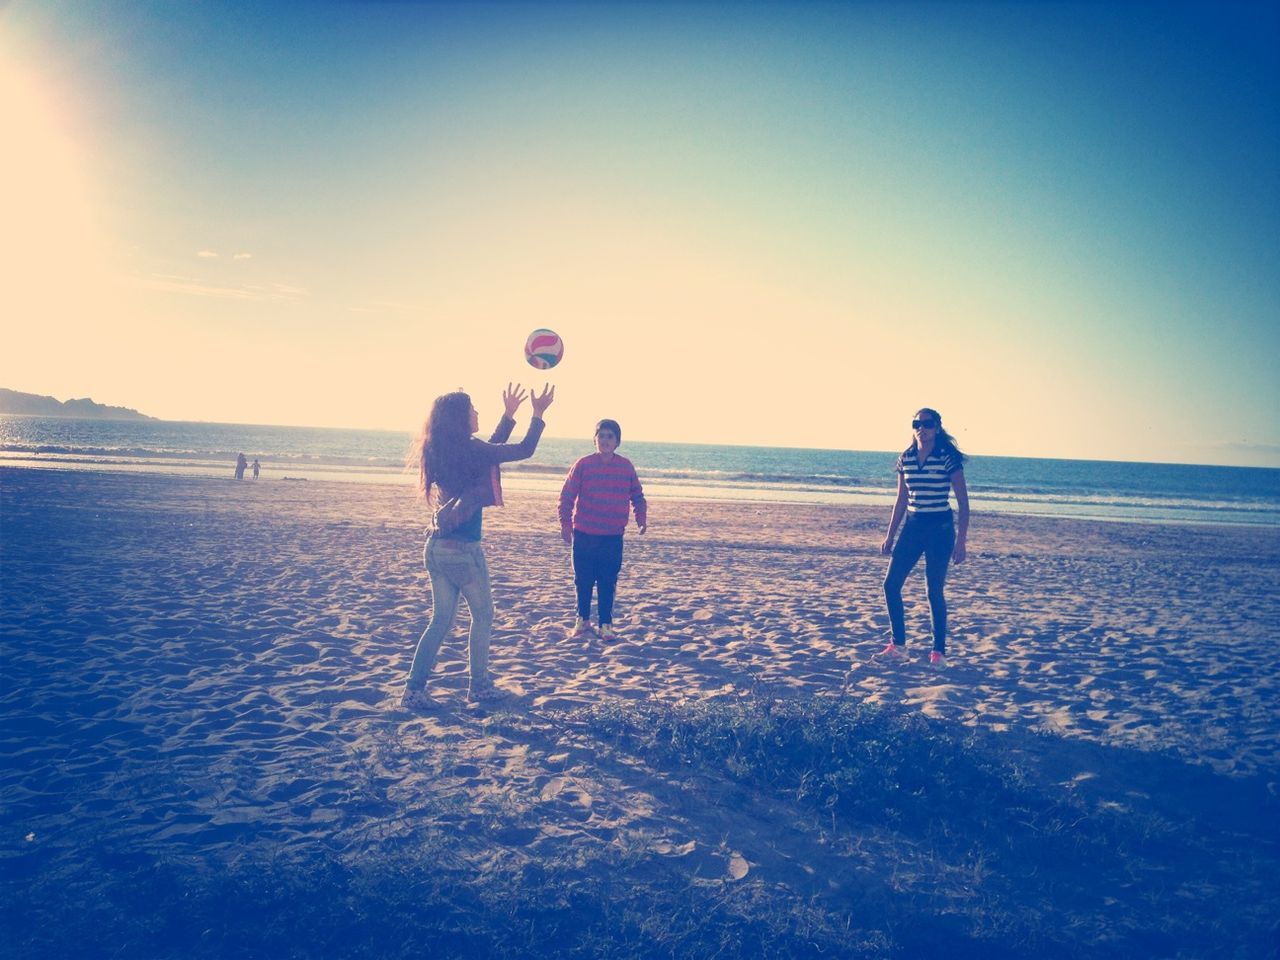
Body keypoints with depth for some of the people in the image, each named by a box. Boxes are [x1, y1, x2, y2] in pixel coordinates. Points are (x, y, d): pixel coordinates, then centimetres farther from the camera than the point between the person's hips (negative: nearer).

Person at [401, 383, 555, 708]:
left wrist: (509, 414, 25)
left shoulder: (438, 451, 7)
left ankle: (414, 690, 10)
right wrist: (537, 414, 4)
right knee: (482, 616, 13)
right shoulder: (469, 449, -16)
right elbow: (524, 450, -8)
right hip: (463, 549, -7)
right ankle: (479, 685, 21)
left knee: (440, 620, 13)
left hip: (435, 547, 7)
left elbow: (489, 451, 22)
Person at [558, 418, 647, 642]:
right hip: (584, 535, -1)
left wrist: (641, 517, -2)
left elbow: (637, 495, 11)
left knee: (607, 583, 4)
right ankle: (583, 620, 26)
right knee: (583, 581, 9)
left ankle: (606, 624, 16)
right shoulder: (583, 464, -4)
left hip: (613, 537, 1)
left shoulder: (625, 466, 2)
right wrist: (565, 522, -10)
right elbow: (567, 495, -3)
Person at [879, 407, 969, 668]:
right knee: (891, 584, 0)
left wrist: (961, 541, -12)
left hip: (940, 529, -5)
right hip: (912, 526, 5)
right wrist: (890, 536, 13)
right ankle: (898, 645, 12)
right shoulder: (906, 458, 5)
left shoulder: (948, 458, -9)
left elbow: (963, 503, -7)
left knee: (934, 591, -2)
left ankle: (939, 651, 12)